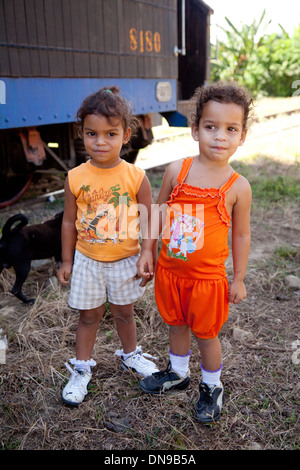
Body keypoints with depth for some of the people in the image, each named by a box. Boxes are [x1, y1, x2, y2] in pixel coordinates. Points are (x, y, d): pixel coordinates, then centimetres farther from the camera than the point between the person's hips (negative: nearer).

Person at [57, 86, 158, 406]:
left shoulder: (136, 177, -12)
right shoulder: (75, 178, -10)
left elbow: (147, 221, -5)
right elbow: (69, 222, -2)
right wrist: (67, 260, 3)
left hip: (126, 261, 0)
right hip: (88, 261, 0)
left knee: (124, 311, 18)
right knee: (88, 316, 13)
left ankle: (131, 355, 44)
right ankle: (81, 369, 33)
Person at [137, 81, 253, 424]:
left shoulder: (238, 187, -12)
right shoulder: (177, 170, -7)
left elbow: (241, 235, -3)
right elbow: (159, 209, 4)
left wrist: (239, 279, 2)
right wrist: (147, 251, 4)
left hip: (208, 277, -3)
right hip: (169, 270, 3)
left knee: (206, 334, 14)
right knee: (176, 325, 23)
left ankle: (212, 387, 41)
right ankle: (178, 373, 50)